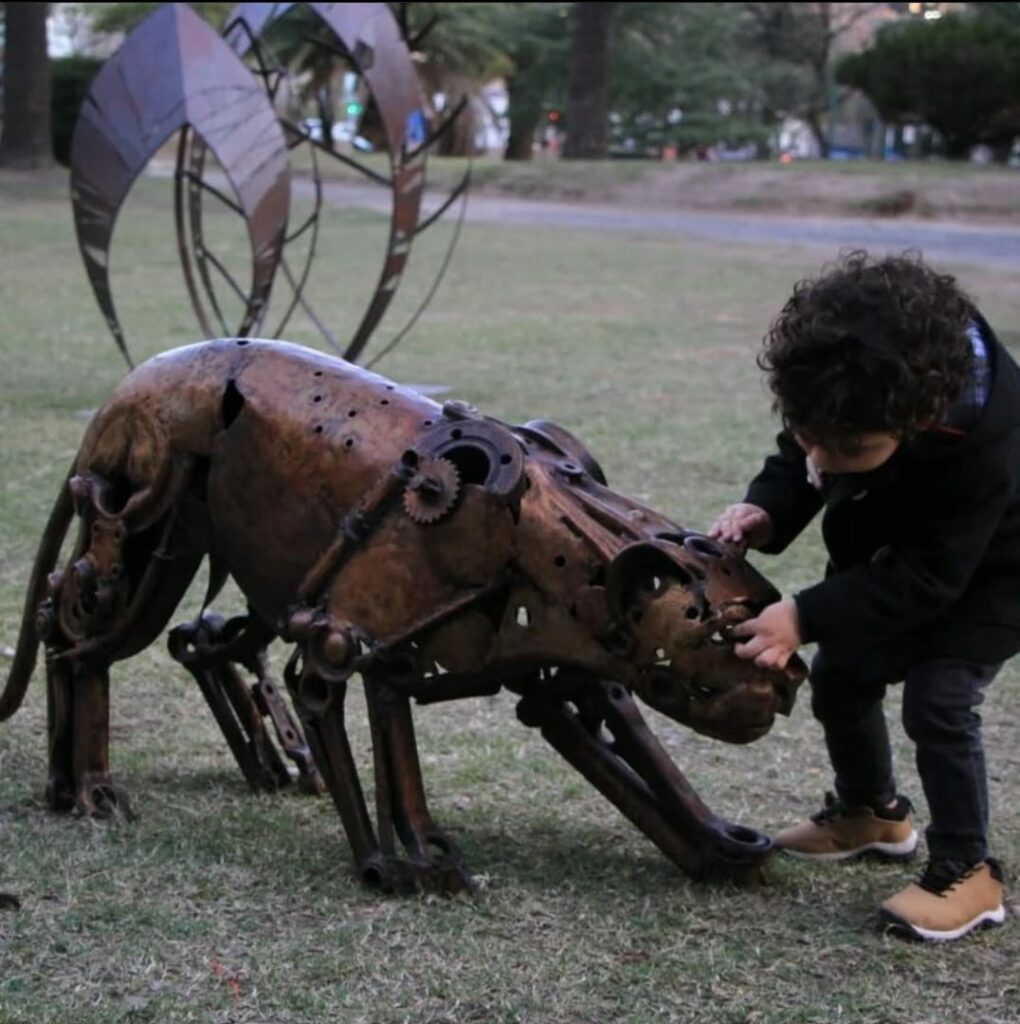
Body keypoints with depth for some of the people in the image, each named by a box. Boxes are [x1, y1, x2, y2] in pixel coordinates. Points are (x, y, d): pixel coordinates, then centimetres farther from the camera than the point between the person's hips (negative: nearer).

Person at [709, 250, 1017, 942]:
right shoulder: (842, 385, -28)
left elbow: (925, 580, -34)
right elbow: (802, 456, -6)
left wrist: (807, 617, -40)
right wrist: (768, 510, -27)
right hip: (911, 546, 7)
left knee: (939, 697, -19)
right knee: (839, 674, 7)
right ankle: (872, 813, 31)